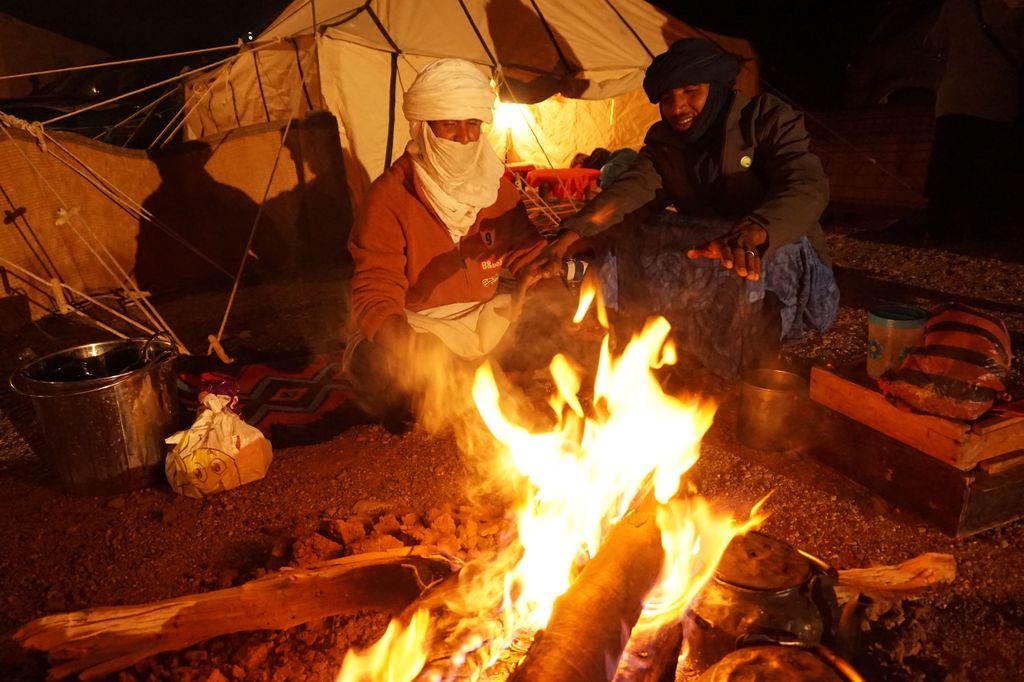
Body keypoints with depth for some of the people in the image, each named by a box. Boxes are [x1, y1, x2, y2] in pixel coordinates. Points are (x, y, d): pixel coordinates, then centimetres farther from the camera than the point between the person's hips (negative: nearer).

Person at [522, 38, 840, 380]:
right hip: (705, 254, 4)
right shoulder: (663, 140, 4)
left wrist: (753, 231, -50)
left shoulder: (766, 118, -10)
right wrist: (568, 237, -32)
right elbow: (629, 188, -13)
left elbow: (807, 187, -27)